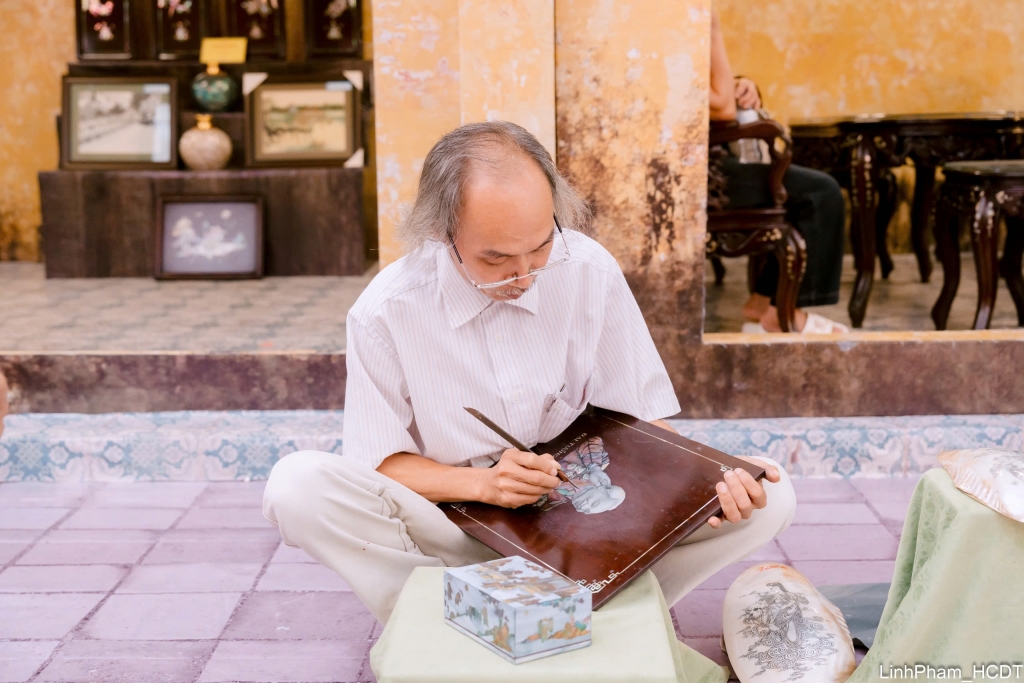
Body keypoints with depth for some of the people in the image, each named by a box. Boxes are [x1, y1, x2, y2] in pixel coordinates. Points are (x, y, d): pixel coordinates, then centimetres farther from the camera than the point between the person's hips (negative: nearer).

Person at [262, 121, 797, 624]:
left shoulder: (590, 271, -8)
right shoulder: (384, 314, -13)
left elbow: (639, 418, -1)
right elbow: (381, 462, -7)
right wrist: (481, 483, -25)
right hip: (461, 528, -1)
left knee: (770, 499, -18)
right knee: (296, 485, -27)